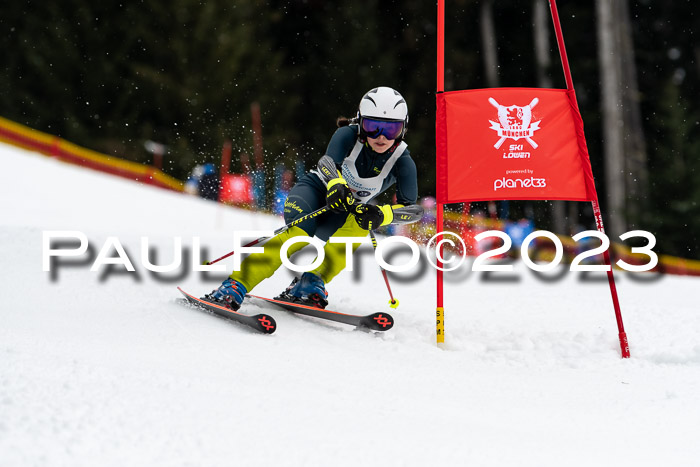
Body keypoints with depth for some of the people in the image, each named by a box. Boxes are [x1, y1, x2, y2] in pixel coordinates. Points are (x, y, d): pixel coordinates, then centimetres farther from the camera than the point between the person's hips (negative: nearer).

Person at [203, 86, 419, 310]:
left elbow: (409, 208, -20)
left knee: (361, 223, -34)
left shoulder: (402, 162, -17)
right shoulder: (348, 135, -20)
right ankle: (234, 286, -37)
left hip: (348, 209, 2)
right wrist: (337, 186, -60)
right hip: (316, 190, -2)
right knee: (298, 233, -33)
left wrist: (380, 215, -41)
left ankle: (311, 283, -30)